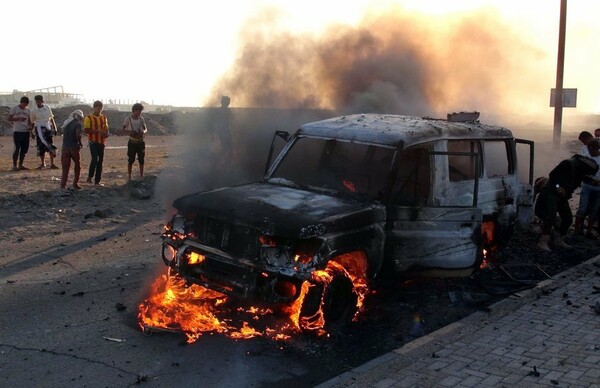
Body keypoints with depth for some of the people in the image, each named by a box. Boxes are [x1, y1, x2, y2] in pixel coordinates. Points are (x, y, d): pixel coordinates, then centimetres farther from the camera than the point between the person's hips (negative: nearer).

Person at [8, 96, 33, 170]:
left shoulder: (28, 110, 13)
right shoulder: (14, 109, -1)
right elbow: (9, 119, -3)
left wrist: (31, 131, 12)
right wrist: (18, 119, -18)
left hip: (26, 132, 5)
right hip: (17, 132, -5)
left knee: (24, 149, 4)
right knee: (17, 148, -7)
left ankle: (20, 165, 13)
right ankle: (14, 165, 0)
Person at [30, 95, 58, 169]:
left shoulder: (47, 108, 3)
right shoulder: (33, 110, -2)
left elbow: (51, 118, 13)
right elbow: (32, 122, 6)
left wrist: (54, 128, 10)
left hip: (48, 128, 1)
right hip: (39, 129, -1)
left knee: (49, 145, -1)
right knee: (41, 147, 1)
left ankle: (52, 164, 0)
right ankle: (42, 163, 14)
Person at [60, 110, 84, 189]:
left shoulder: (65, 123, 11)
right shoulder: (77, 124, -8)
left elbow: (63, 134, 9)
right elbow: (78, 135, -21)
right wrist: (80, 143, -6)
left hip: (65, 147, 5)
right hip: (74, 147, -5)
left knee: (65, 167, 7)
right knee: (77, 166, 12)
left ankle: (63, 184, 0)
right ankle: (75, 183, 11)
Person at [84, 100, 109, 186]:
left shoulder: (104, 118, 12)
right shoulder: (89, 118, -4)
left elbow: (106, 129, 19)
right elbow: (85, 130, -10)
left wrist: (106, 133, -4)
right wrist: (97, 131, -21)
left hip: (101, 142, 5)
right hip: (93, 141, -5)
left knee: (100, 161, 6)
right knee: (95, 158, -20)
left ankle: (97, 181, 14)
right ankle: (90, 176, -2)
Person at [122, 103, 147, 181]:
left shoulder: (141, 119, 2)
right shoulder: (128, 118, -6)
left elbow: (145, 128, 8)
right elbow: (124, 128, -1)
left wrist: (144, 131, -16)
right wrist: (130, 131, -21)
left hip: (140, 142, 3)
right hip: (132, 142, -2)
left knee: (141, 160, 6)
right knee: (131, 160, 2)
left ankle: (141, 176, 16)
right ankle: (129, 177, 12)